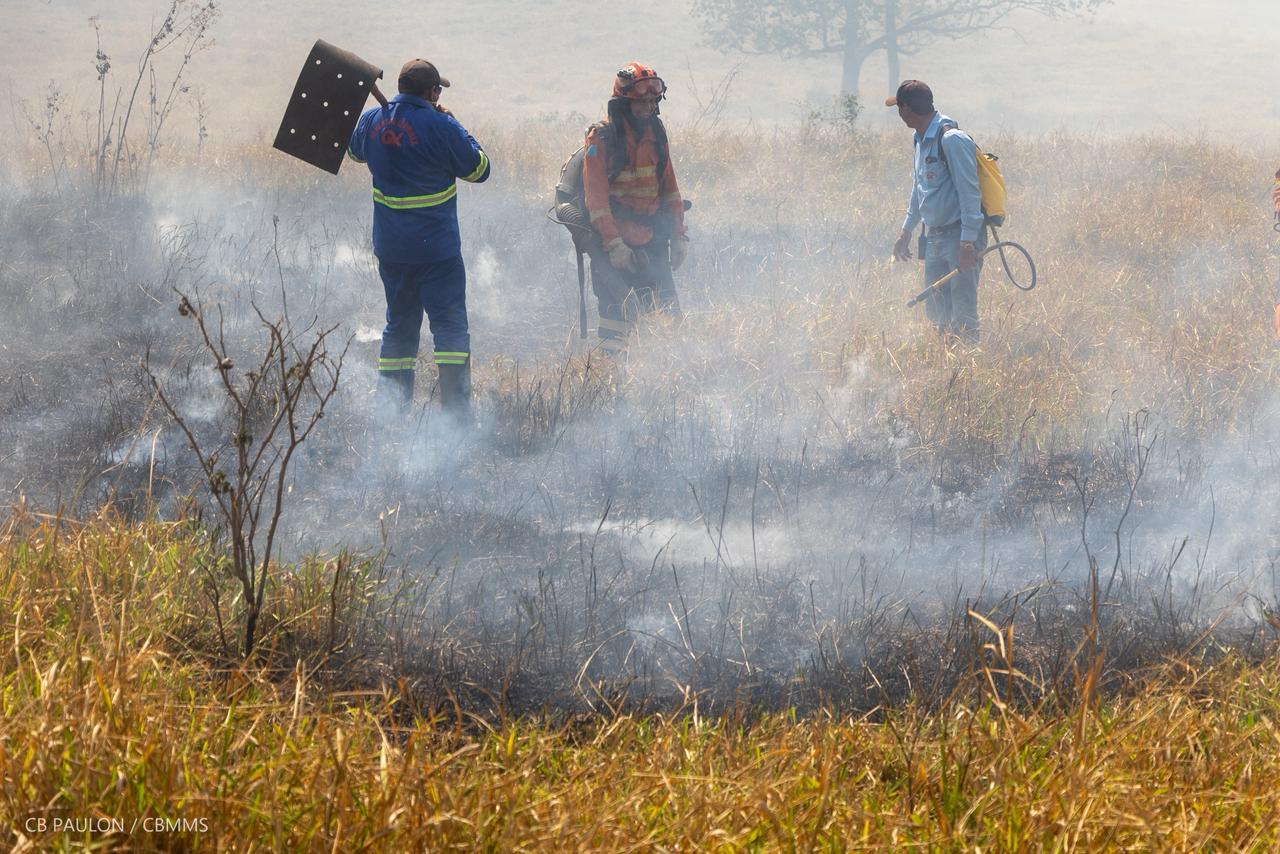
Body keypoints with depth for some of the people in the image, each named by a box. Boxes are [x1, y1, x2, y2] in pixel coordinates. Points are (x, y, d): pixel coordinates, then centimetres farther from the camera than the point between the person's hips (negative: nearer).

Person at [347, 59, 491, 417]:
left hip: (390, 249, 6)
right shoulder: (440, 127, -17)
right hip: (437, 248, -6)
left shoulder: (372, 120, 2)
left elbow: (356, 150, 25)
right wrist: (455, 127, 4)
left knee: (399, 324, 17)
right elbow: (479, 168, -5)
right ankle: (456, 410, -8)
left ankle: (390, 409, 14)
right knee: (450, 325, -1)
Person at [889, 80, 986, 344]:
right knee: (936, 311, 11)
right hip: (934, 237, 9)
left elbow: (969, 192, -19)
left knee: (962, 313, -9)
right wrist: (906, 231, 31)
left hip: (959, 235, -9)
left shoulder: (952, 139, -16)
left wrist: (968, 242, -22)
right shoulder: (921, 141, 13)